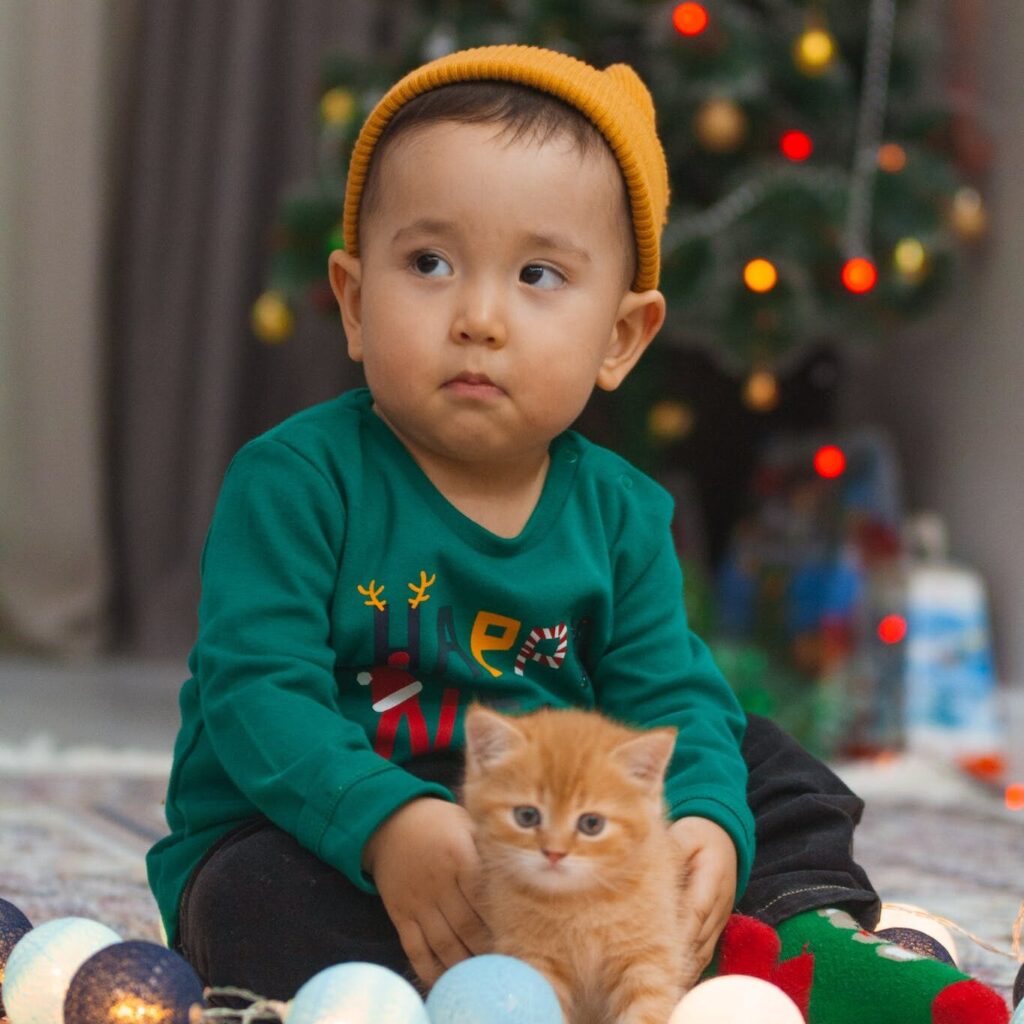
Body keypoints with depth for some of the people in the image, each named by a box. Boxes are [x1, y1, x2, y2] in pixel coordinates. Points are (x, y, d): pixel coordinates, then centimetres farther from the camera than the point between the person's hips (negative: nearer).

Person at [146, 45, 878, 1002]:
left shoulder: (619, 511, 2)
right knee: (268, 904, -38)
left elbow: (670, 700, -1)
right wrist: (389, 822, -38)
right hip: (318, 842, -5)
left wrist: (705, 822, -25)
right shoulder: (295, 480, -14)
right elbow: (258, 692, -22)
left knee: (772, 774, 3)